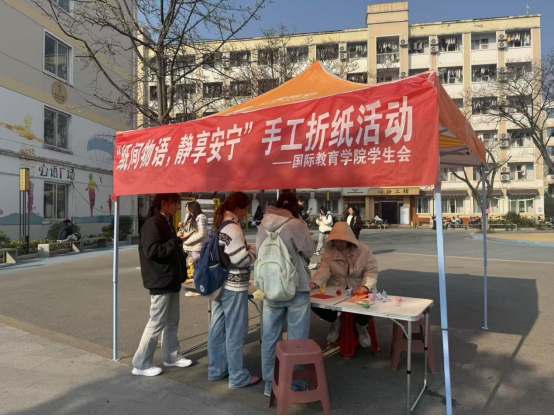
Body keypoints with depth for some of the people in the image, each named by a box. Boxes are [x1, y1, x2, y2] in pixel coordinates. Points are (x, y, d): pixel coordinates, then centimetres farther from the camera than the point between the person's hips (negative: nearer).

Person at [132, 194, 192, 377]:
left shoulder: (166, 224, 14)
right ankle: (141, 364, 12)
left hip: (171, 280, 9)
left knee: (172, 321, 16)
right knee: (157, 323, -1)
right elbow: (152, 251, -24)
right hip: (161, 282, -9)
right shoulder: (152, 224, -15)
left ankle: (171, 356, 29)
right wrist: (178, 241, -22)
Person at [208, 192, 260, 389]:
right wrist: (254, 250, -2)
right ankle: (238, 377, 13)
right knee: (235, 332, 1)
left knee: (218, 329, 16)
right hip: (234, 287, -9)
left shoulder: (219, 226, 11)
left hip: (220, 284, 9)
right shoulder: (232, 228, -19)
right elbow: (242, 260, -19)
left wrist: (245, 249, 13)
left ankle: (217, 370, 28)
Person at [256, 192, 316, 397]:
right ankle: (296, 385, 17)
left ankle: (270, 384, 25)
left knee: (270, 338, 13)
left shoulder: (263, 226, 2)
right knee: (297, 339, 7)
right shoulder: (295, 225, -14)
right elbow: (309, 251, -5)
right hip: (297, 288, -5)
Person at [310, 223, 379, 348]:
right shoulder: (329, 251, -2)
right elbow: (324, 270, -12)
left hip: (359, 289, -1)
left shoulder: (364, 250, -6)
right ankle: (335, 321, 12)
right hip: (336, 288, 2)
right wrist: (314, 283, -32)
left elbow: (372, 271, -9)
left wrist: (365, 287, -28)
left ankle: (362, 326, 7)